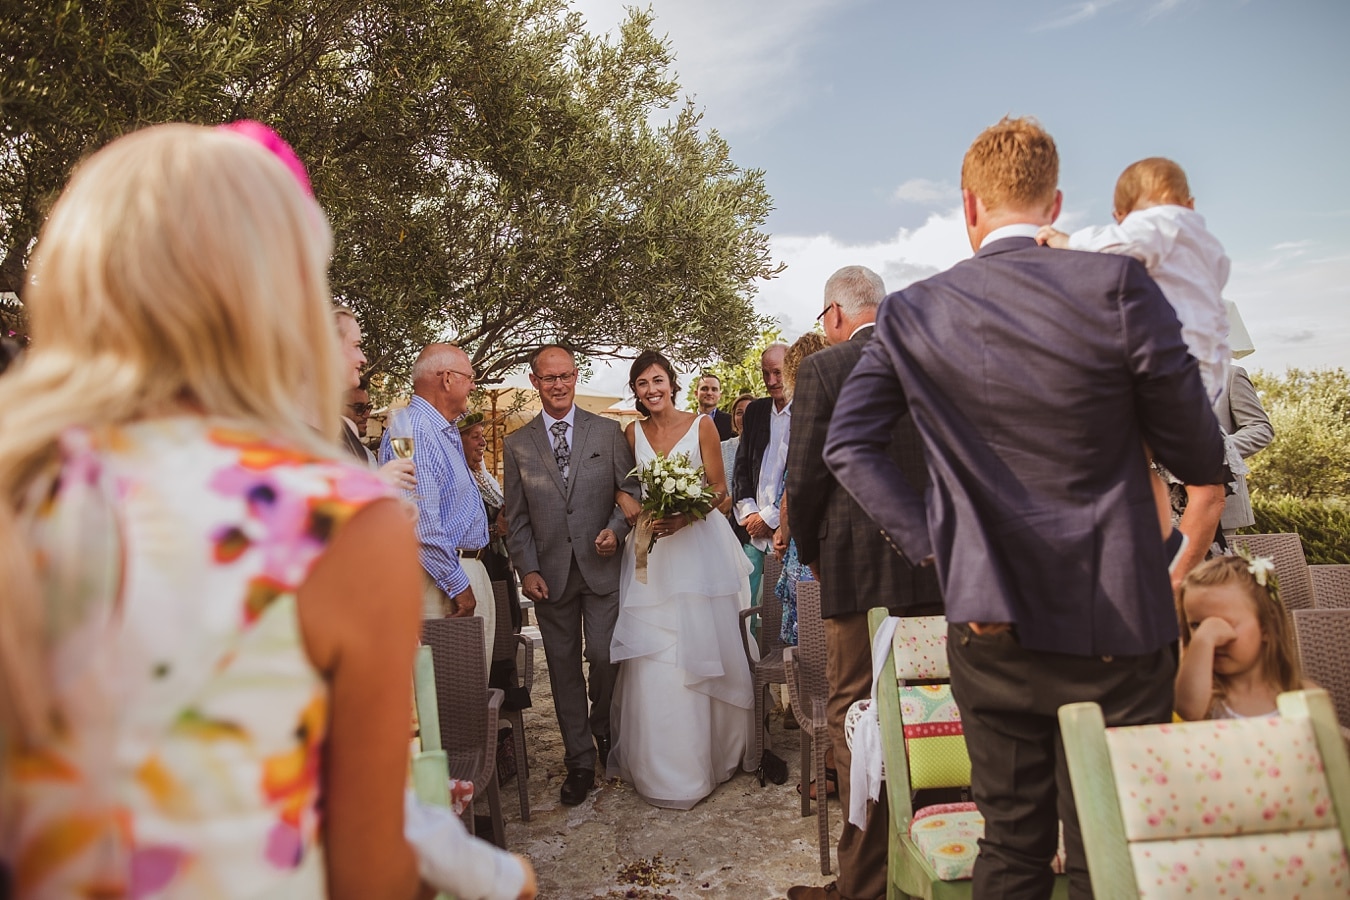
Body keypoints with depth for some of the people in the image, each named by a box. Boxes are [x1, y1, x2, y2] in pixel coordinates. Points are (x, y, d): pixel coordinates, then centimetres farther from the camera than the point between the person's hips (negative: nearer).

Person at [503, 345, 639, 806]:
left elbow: (632, 490, 5)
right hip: (550, 574, 1)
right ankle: (580, 760, 21)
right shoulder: (517, 443, 6)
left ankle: (602, 729, 29)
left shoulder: (608, 432, 4)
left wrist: (616, 527, -13)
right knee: (564, 667, 7)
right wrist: (527, 569, -3)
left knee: (604, 657, -2)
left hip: (602, 566, -1)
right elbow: (516, 516, 6)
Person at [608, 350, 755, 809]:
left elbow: (719, 489, -1)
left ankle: (716, 749, 21)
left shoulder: (701, 425, -1)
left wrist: (684, 517, -18)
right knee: (654, 658, 0)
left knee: (703, 648, 3)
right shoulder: (633, 433, 8)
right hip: (651, 551, 2)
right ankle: (665, 766, 13)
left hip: (698, 544, -2)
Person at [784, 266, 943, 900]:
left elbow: (804, 479, -9)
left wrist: (812, 556, 6)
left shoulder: (822, 370, -7)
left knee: (855, 716, 5)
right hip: (938, 564, 6)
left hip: (861, 567, -5)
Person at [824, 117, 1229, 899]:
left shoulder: (910, 314, -1)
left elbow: (848, 445, 0)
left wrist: (927, 536, 2)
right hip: (1112, 622, -2)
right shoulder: (1117, 284, -9)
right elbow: (1198, 457, -4)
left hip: (986, 626, 2)